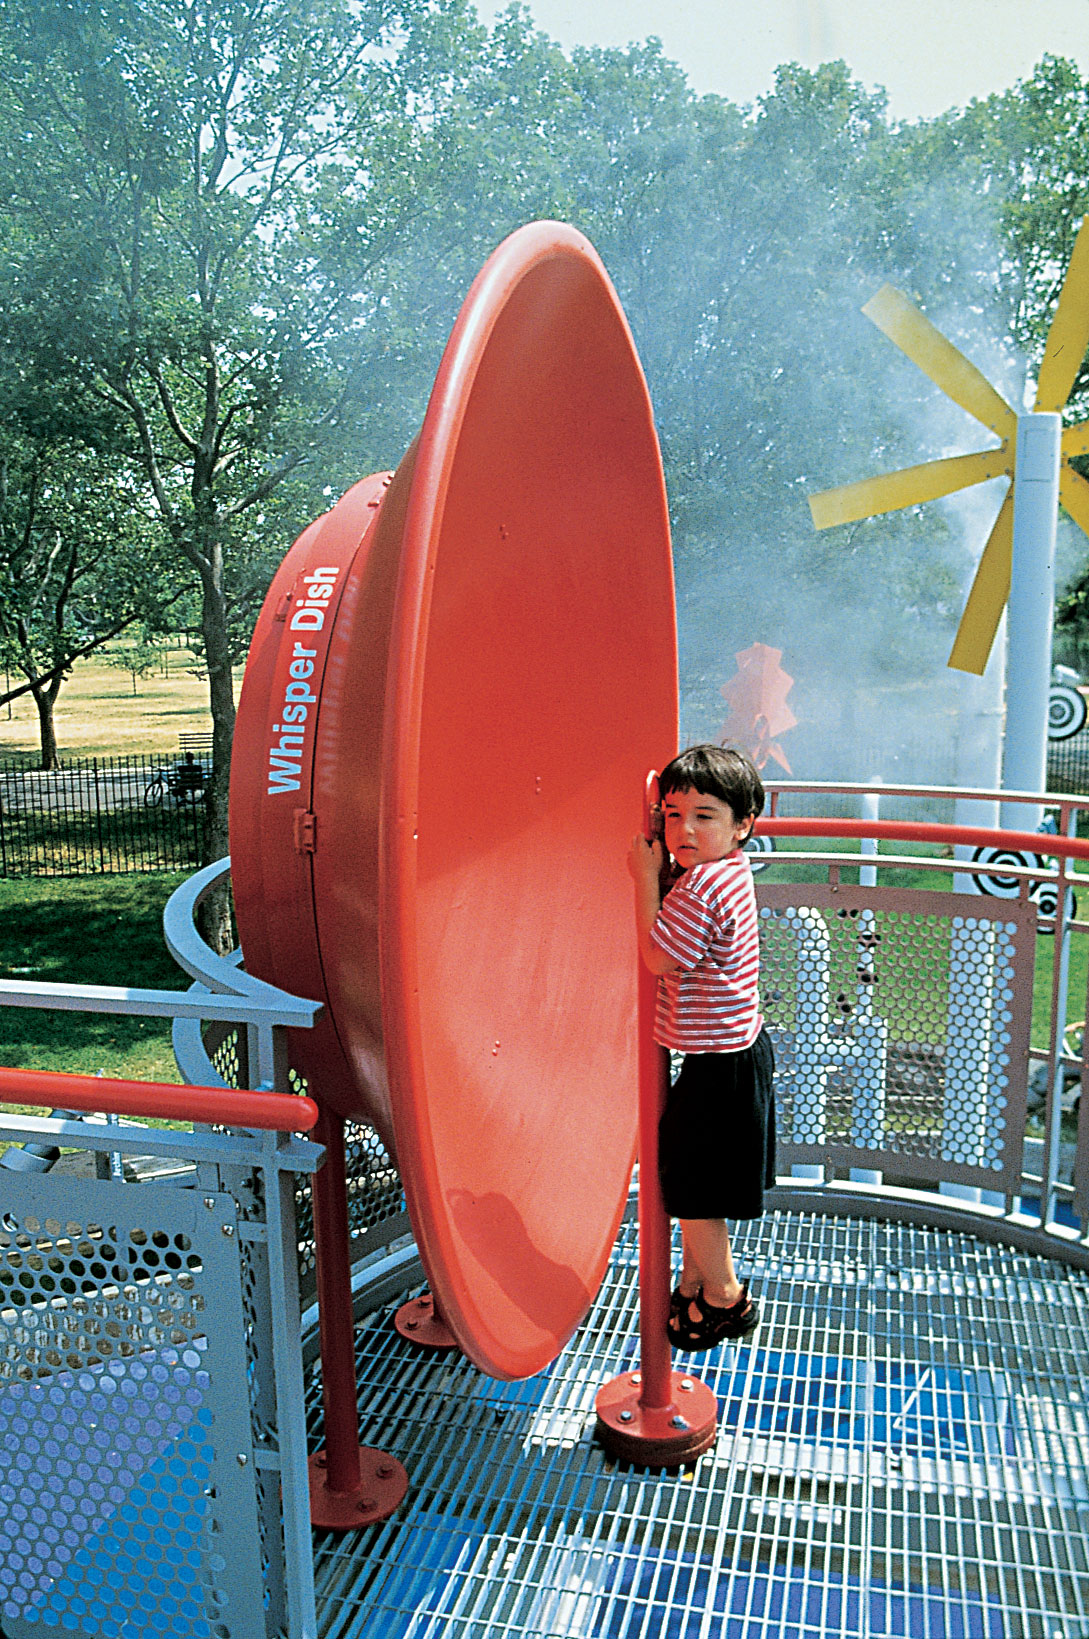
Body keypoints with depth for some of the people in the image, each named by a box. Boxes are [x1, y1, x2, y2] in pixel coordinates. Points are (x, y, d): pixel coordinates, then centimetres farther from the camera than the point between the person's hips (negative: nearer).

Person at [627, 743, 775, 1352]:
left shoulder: (702, 888, -27)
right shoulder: (728, 869, 3)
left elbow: (657, 955, -19)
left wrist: (647, 877, -15)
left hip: (721, 1066, -10)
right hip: (732, 1050, 10)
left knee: (695, 1188, 6)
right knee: (690, 1180, 22)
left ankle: (725, 1300, 25)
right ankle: (695, 1284, 37)